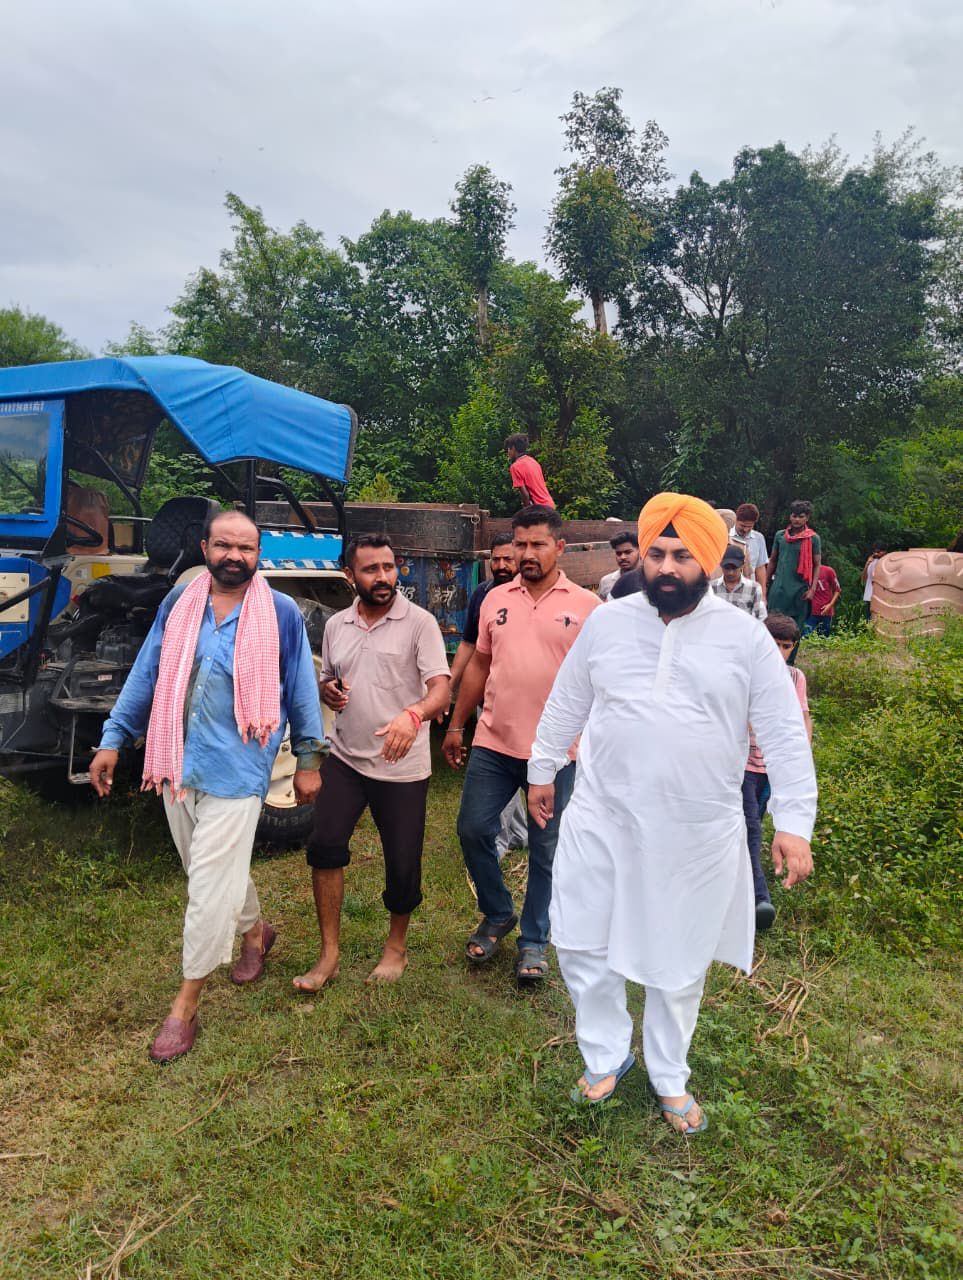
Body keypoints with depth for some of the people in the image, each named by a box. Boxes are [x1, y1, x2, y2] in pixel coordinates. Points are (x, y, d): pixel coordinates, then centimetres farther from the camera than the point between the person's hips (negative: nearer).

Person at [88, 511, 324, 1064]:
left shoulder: (281, 613, -5)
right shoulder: (178, 605, 5)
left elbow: (302, 687, 0)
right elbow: (146, 675, 9)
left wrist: (309, 758, 1)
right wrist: (114, 738, 7)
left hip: (236, 769, -4)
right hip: (178, 762, 5)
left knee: (211, 884, -3)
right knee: (219, 870, 18)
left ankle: (186, 1006, 11)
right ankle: (256, 930, 46)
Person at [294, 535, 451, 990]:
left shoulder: (419, 622, -9)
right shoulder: (335, 626, 7)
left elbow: (441, 691, -18)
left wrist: (413, 714, -40)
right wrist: (328, 691, -4)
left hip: (403, 767, -4)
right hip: (345, 757, 4)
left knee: (403, 865, 2)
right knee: (324, 845, -7)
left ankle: (396, 946, 29)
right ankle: (330, 953, 10)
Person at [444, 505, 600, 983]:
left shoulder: (586, 606, -4)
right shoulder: (496, 599, 6)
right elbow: (479, 665, 13)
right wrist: (456, 725, 13)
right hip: (494, 744, 3)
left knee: (545, 849, 8)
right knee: (472, 830, 7)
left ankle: (534, 941, 27)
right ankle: (497, 916, 31)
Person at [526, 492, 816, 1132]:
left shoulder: (745, 635, -7)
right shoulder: (608, 622, -1)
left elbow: (785, 734, -5)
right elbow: (566, 705, 10)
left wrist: (795, 821, -8)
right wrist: (543, 770, 15)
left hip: (698, 833, -1)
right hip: (602, 820, 2)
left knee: (679, 964, 14)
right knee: (581, 942, 9)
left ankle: (670, 1078, 39)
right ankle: (606, 1056, 35)